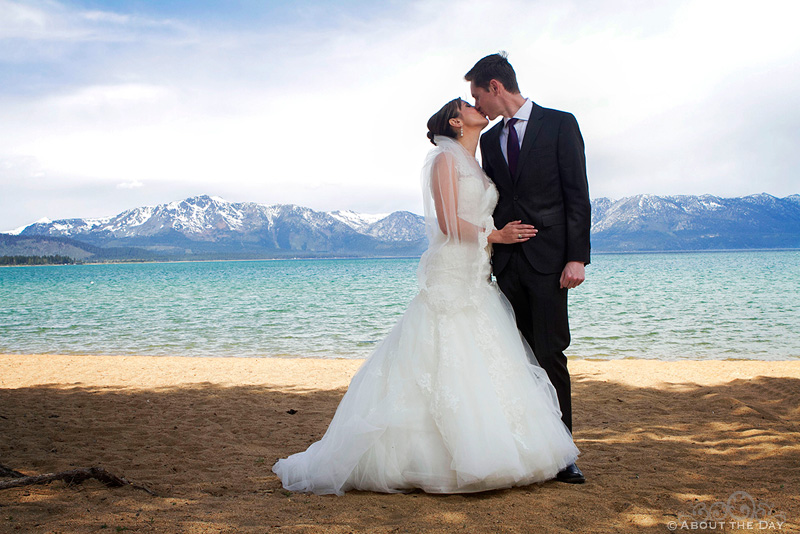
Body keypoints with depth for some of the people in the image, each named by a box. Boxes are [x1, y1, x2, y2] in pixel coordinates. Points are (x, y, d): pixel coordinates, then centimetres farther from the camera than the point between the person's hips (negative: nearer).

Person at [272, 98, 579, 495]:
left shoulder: (476, 167, 22)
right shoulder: (445, 159, -3)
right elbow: (448, 222, -13)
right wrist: (494, 235, -10)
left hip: (477, 280, 9)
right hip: (449, 277, -9)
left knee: (480, 367, 5)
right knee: (444, 366, -10)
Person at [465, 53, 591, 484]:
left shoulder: (559, 124, 2)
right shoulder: (489, 140, 17)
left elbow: (577, 194, -4)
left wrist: (577, 256, -12)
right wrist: (485, 258, 11)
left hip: (548, 260, -5)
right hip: (506, 264, 5)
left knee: (550, 354, -5)